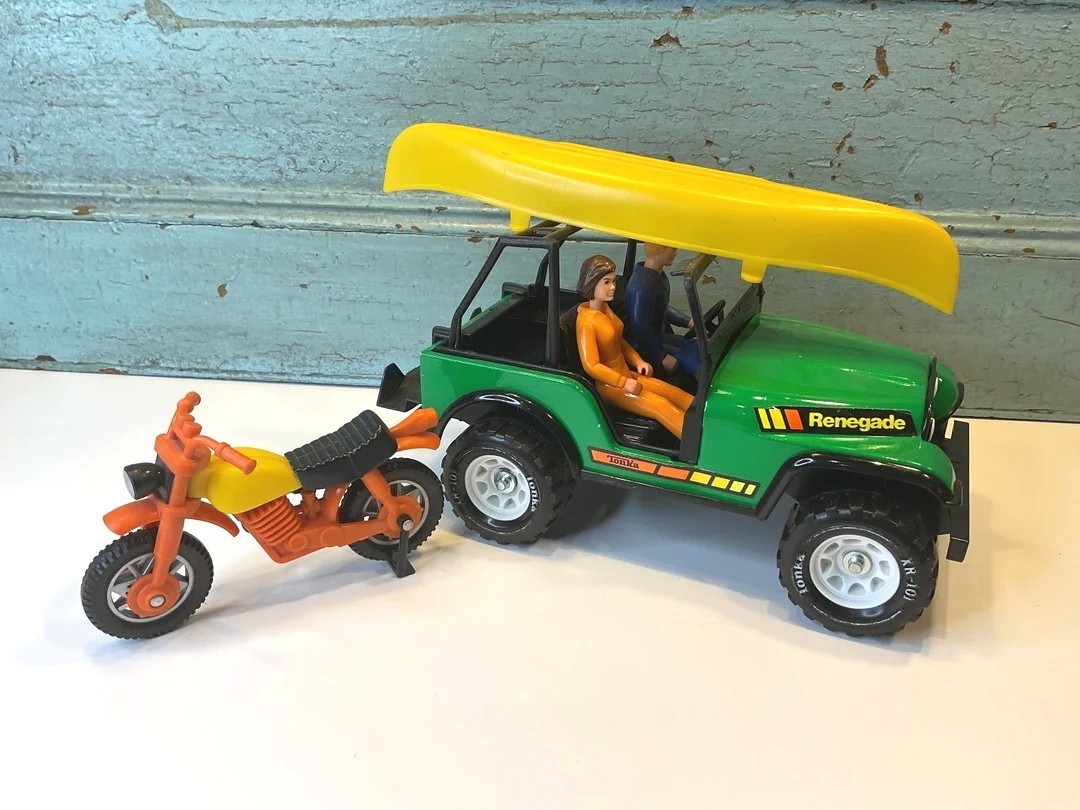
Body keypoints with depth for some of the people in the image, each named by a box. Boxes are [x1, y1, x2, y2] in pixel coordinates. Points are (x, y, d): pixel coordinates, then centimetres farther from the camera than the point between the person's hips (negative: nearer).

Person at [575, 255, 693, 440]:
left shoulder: (605, 308, 6)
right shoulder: (586, 321, -21)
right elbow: (591, 366, -24)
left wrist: (638, 361, 5)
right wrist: (624, 383, -23)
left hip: (626, 374, 8)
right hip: (608, 385, -8)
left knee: (675, 394, -6)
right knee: (661, 406, -21)